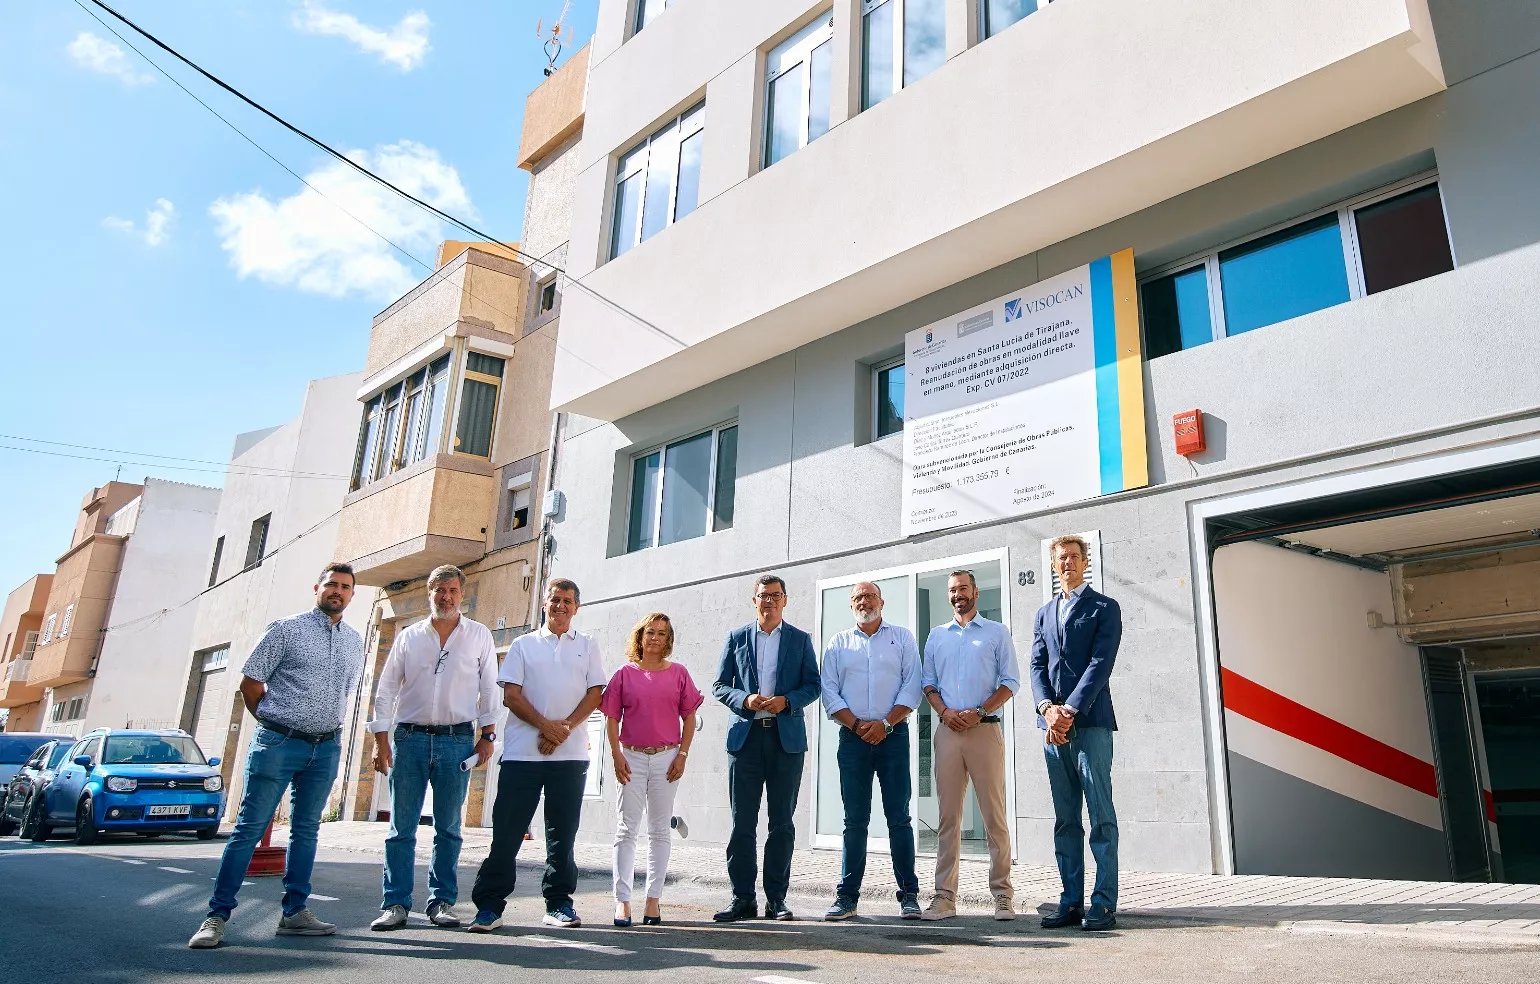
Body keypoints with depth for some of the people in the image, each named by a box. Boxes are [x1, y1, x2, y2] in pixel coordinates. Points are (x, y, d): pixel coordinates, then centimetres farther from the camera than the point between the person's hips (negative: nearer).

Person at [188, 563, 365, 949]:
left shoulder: (354, 641, 11)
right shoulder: (287, 629, -2)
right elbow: (250, 683, 0)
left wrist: (328, 728, 14)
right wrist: (275, 725, 3)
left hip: (326, 748, 5)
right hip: (279, 743, -4)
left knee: (306, 830, 10)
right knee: (250, 827, -3)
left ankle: (294, 912, 17)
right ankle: (217, 915, 4)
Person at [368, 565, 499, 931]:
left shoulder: (479, 636, 6)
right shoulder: (408, 636, 9)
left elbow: (490, 689, 6)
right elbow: (386, 690, 8)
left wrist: (487, 734, -1)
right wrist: (381, 740, 1)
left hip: (456, 739, -1)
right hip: (409, 738, 1)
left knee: (448, 827, 4)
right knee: (402, 827, 2)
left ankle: (443, 902, 13)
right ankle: (395, 904, 9)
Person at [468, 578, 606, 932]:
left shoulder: (587, 645, 12)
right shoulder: (523, 644, 11)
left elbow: (595, 693, 4)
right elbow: (511, 695, 2)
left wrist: (564, 728, -10)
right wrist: (546, 725, -12)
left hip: (571, 753, 1)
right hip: (522, 752, -1)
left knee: (563, 832, 6)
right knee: (507, 831, -1)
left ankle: (558, 903, 16)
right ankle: (489, 905, 7)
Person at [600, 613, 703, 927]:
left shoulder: (678, 673, 4)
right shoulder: (625, 674, 4)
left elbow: (689, 717, 5)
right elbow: (611, 718, 3)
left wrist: (682, 754, -3)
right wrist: (617, 755, -5)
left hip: (667, 758, 0)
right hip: (632, 757, 0)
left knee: (659, 831, 6)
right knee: (626, 829, -1)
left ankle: (653, 899, 12)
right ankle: (622, 900, 2)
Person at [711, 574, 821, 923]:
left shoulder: (800, 639, 10)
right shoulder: (737, 638, 10)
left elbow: (813, 685, 6)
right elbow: (720, 685, 8)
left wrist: (786, 701, -12)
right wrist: (745, 700, -11)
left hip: (787, 738, 0)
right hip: (745, 736, 0)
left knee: (782, 822, 4)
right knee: (742, 822, 1)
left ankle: (777, 898, 12)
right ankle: (742, 898, 9)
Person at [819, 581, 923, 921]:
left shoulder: (902, 637, 9)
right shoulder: (838, 643, 13)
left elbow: (912, 686, 1)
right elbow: (829, 692, 6)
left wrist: (886, 723, -10)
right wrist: (857, 725, -7)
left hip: (893, 735, -1)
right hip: (853, 737, 1)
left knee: (899, 816, 0)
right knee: (855, 819, 3)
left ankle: (909, 894, 6)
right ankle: (847, 896, 8)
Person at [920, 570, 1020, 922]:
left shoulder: (997, 632, 7)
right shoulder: (936, 636, 17)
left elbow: (1010, 682, 2)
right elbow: (929, 682, 15)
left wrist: (979, 711, -10)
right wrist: (944, 711, -4)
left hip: (985, 730, -3)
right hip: (948, 732, 3)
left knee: (994, 814, -1)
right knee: (948, 816, 3)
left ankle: (1002, 894, 7)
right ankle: (945, 896, 6)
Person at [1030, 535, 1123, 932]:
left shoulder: (1104, 608, 4)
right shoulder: (1044, 614, 20)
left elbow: (1101, 663, -7)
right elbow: (1037, 666, 10)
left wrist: (1070, 710, -15)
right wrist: (1048, 708, -8)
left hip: (1090, 722, -5)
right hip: (1054, 724, 5)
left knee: (1101, 815, -4)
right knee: (1065, 819, 7)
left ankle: (1104, 905, 1)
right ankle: (1071, 902, 12)